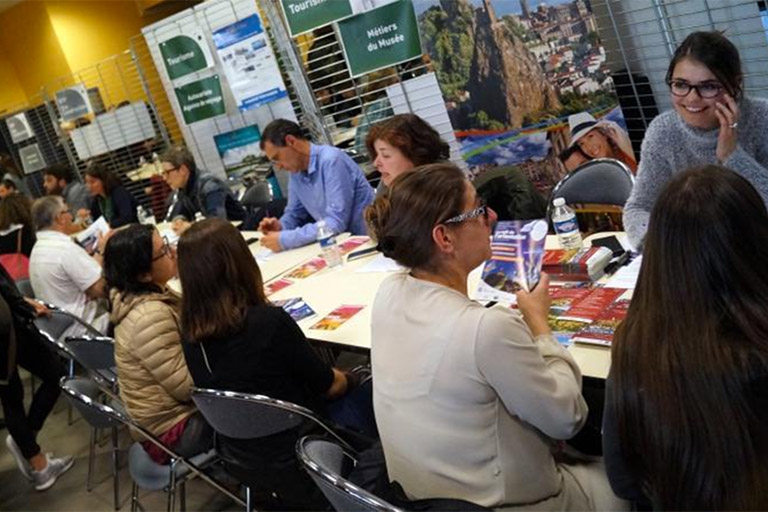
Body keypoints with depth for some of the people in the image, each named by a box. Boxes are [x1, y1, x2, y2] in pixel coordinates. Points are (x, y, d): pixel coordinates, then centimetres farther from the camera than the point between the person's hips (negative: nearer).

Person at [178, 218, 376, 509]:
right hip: (293, 458, -6)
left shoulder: (190, 332, -12)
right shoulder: (270, 322, -30)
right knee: (367, 396, 17)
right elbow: (327, 385, -13)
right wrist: (348, 380, 8)